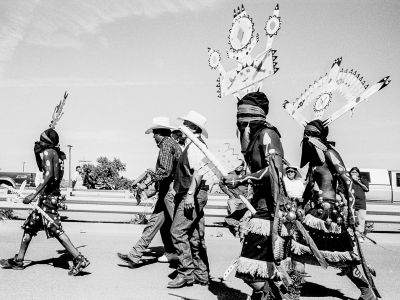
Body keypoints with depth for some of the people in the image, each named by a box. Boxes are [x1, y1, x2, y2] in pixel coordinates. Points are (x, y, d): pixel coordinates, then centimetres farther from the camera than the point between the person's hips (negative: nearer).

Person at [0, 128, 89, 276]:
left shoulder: (47, 152, -10)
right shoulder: (56, 154, 16)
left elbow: (49, 175, -23)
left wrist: (34, 194, -25)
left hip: (48, 196, -10)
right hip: (49, 195, 10)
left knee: (55, 230, -12)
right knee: (29, 226, 16)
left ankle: (79, 259, -13)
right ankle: (18, 260, 26)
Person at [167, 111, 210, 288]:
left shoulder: (194, 145, -11)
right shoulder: (193, 145, 20)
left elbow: (198, 171, -22)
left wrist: (190, 194, -25)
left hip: (192, 195, -10)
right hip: (196, 195, 10)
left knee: (178, 231, -9)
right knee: (196, 236, 12)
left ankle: (186, 273, -3)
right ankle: (202, 275, 20)